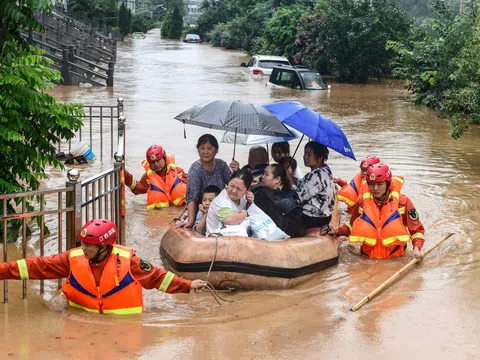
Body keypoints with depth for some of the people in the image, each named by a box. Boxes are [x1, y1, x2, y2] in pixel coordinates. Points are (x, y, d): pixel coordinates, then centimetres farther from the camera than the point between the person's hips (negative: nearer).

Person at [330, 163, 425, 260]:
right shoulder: (362, 202, 7)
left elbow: (417, 229, 6)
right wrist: (338, 231, 6)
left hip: (395, 259, -2)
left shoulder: (403, 202, -1)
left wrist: (417, 248, -11)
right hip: (367, 258, 2)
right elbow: (353, 226, 24)